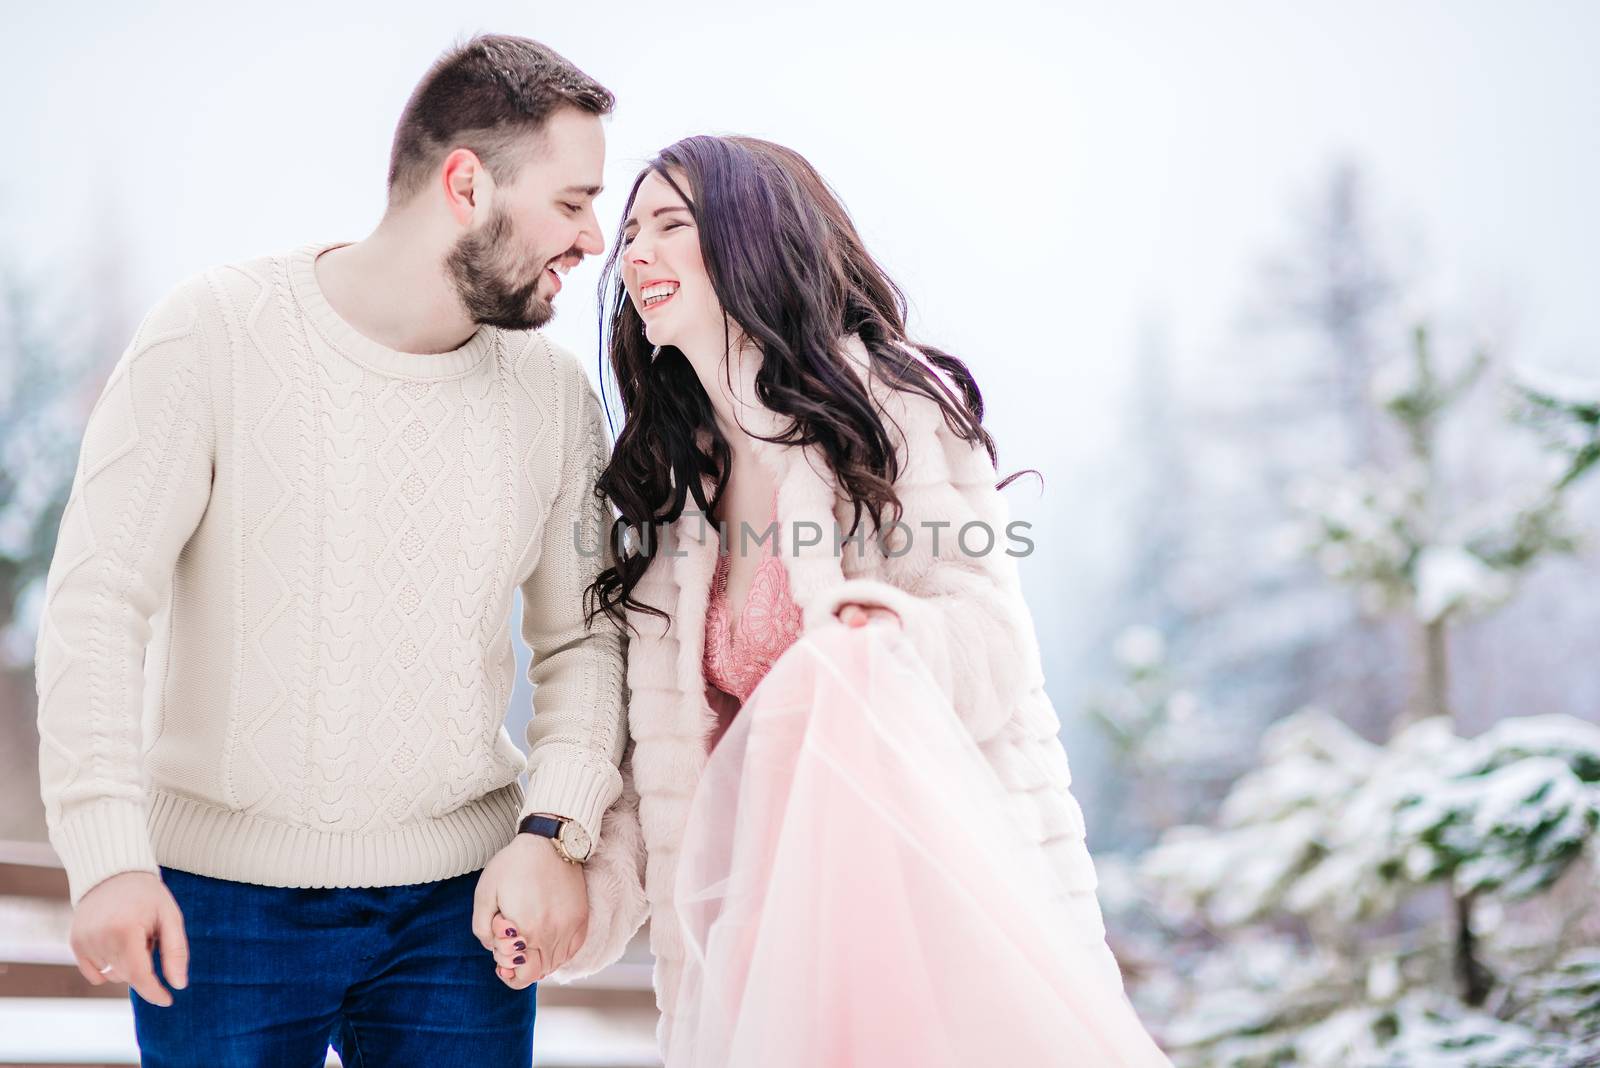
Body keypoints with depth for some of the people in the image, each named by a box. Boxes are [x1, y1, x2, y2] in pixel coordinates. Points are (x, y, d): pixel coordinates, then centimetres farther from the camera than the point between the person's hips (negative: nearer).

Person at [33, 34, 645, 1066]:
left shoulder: (554, 392, 1)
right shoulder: (217, 333, -9)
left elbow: (585, 639, 7)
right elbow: (98, 599, -11)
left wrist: (555, 830, -8)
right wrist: (109, 853, -20)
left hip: (459, 897, 3)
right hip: (224, 893, -2)